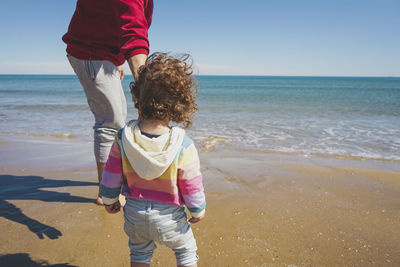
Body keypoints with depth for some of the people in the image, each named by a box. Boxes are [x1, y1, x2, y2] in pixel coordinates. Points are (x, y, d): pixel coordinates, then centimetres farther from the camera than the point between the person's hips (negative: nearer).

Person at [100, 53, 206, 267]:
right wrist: (198, 210, 5)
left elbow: (111, 175, -4)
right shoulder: (183, 145, -24)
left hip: (134, 213, 3)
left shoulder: (123, 137, -16)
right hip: (169, 217, -3)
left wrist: (109, 200, 14)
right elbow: (192, 185, -14)